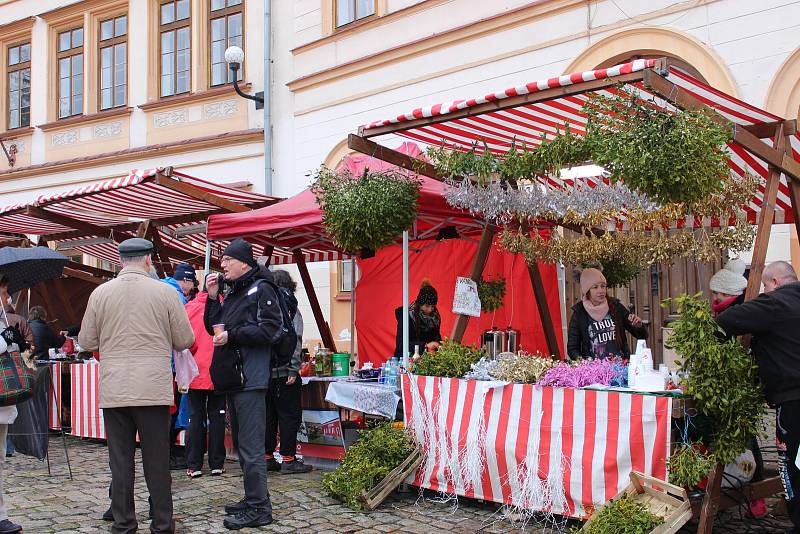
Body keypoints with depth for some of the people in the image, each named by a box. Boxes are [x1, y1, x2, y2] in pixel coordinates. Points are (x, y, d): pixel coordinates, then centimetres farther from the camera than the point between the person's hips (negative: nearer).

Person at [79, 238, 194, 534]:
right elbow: (185, 341, 1)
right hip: (154, 389, -1)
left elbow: (86, 341, 7)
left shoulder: (100, 293, 0)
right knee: (157, 461, 6)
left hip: (113, 390, 2)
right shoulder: (165, 292, -5)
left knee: (120, 461, 8)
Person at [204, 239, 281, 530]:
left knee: (251, 447, -8)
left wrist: (231, 336, -17)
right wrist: (213, 298, 7)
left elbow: (270, 329, -18)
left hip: (250, 380, -10)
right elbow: (214, 328, 20)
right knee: (242, 443, 16)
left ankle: (258, 508, -3)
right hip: (233, 379, 10)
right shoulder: (231, 292, 19)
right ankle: (252, 499, 25)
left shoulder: (260, 289, -9)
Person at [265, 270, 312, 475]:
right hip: (283, 371, -6)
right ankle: (288, 459, 0)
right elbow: (294, 339, -14)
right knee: (289, 415, 0)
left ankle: (267, 457, 17)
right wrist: (294, 368, -15)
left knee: (267, 415, 13)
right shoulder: (288, 306, -6)